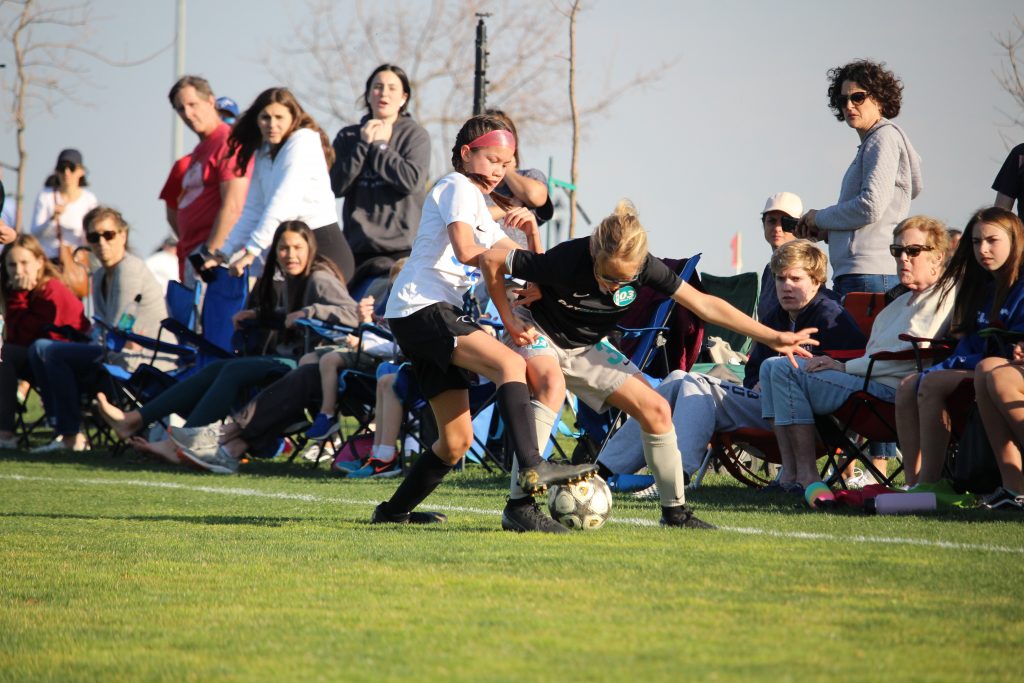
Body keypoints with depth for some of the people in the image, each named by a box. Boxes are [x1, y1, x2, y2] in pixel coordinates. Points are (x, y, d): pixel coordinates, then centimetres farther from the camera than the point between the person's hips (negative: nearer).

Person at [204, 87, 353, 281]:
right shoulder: (263, 152, 15)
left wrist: (251, 251, -23)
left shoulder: (304, 140, -10)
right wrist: (224, 253, 4)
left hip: (323, 248, -8)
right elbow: (253, 212, 14)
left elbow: (283, 202, -20)